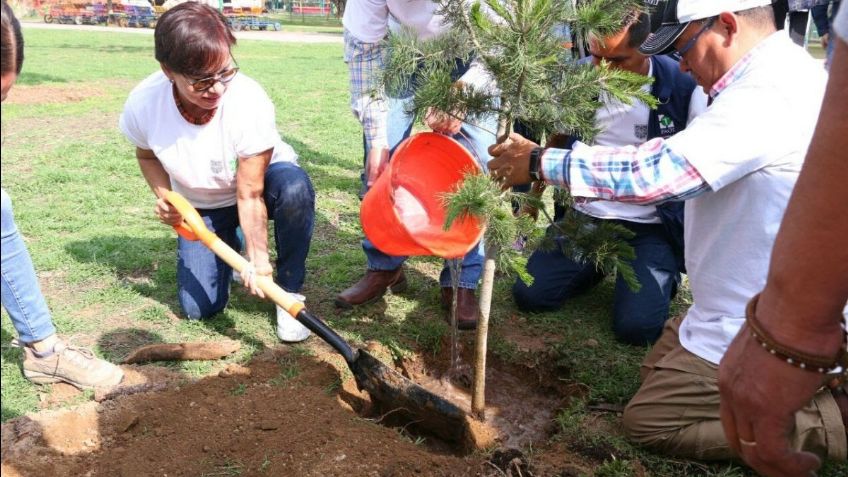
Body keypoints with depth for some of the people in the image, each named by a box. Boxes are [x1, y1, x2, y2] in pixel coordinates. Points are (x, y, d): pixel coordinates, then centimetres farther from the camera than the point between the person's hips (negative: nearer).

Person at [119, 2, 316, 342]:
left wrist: (258, 257, -40)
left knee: (294, 187, -40)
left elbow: (250, 194, -30)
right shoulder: (142, 104, -25)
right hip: (200, 206, 3)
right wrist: (164, 197, -17)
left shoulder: (250, 102, -35)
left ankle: (288, 290, -17)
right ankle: (228, 245, 25)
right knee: (199, 308, -8)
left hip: (260, 179, -2)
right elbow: (146, 155, 0)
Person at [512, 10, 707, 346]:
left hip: (651, 227, -3)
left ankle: (665, 271, 14)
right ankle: (601, 265, 17)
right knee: (528, 294, -11)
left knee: (637, 327, -19)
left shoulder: (684, 85, -11)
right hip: (585, 217, 3)